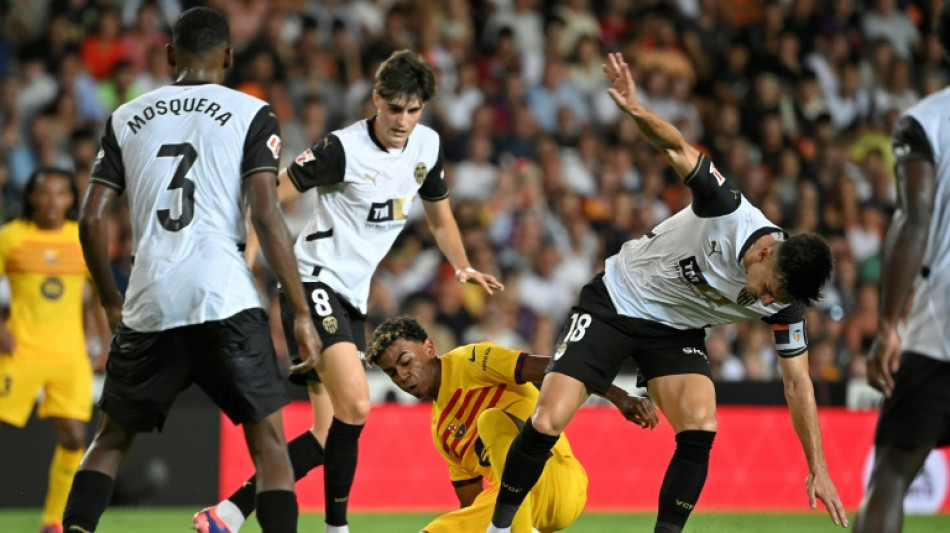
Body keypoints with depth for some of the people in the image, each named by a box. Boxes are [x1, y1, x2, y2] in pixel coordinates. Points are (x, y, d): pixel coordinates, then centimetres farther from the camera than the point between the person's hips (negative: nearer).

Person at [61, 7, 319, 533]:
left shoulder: (127, 118, 14)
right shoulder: (251, 114, 5)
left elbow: (91, 220, 10)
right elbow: (266, 215, -5)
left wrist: (112, 303, 24)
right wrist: (301, 313, -2)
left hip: (149, 304, 3)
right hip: (225, 299, -3)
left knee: (111, 439, 18)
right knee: (268, 440, 3)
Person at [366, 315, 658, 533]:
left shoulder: (468, 363, -1)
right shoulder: (440, 430, 22)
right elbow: (471, 505, 24)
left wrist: (620, 398, -27)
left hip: (558, 481, -7)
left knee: (492, 419, -30)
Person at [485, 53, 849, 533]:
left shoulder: (783, 301, -16)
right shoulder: (728, 211, -28)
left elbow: (797, 383, -8)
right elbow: (677, 148, -27)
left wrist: (817, 470, -11)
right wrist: (636, 111, -48)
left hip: (677, 331, 3)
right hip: (615, 301, -3)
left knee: (700, 428, -22)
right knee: (547, 424, -13)